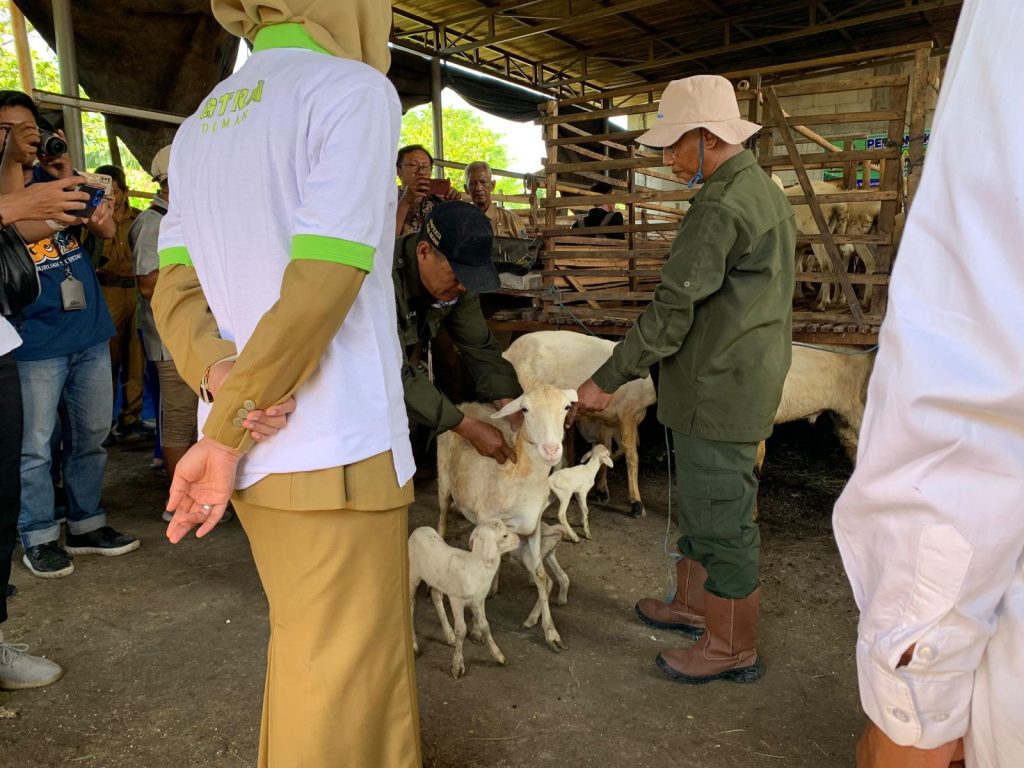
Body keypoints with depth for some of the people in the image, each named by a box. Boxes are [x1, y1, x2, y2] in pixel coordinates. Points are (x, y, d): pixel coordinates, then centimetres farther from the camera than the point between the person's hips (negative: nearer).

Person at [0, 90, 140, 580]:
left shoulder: (56, 177, 12)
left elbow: (107, 228, 5)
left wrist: (70, 181, -6)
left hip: (90, 331, 5)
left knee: (91, 437, 12)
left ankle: (86, 526, 25)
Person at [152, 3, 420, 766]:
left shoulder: (199, 126, 16)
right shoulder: (353, 91, -8)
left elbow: (175, 290, 8)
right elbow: (322, 288, -19)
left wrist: (222, 380, -9)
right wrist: (223, 433, -12)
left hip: (258, 449, 8)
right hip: (336, 447, -8)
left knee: (305, 652, 23)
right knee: (342, 682, 7)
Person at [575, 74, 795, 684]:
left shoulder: (721, 208, -19)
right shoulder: (764, 191, 15)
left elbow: (671, 313, -22)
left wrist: (607, 380, -14)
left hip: (718, 394, -11)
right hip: (744, 383, 11)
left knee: (722, 520, 2)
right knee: (703, 505, 21)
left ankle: (734, 648, 18)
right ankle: (692, 605, 37)